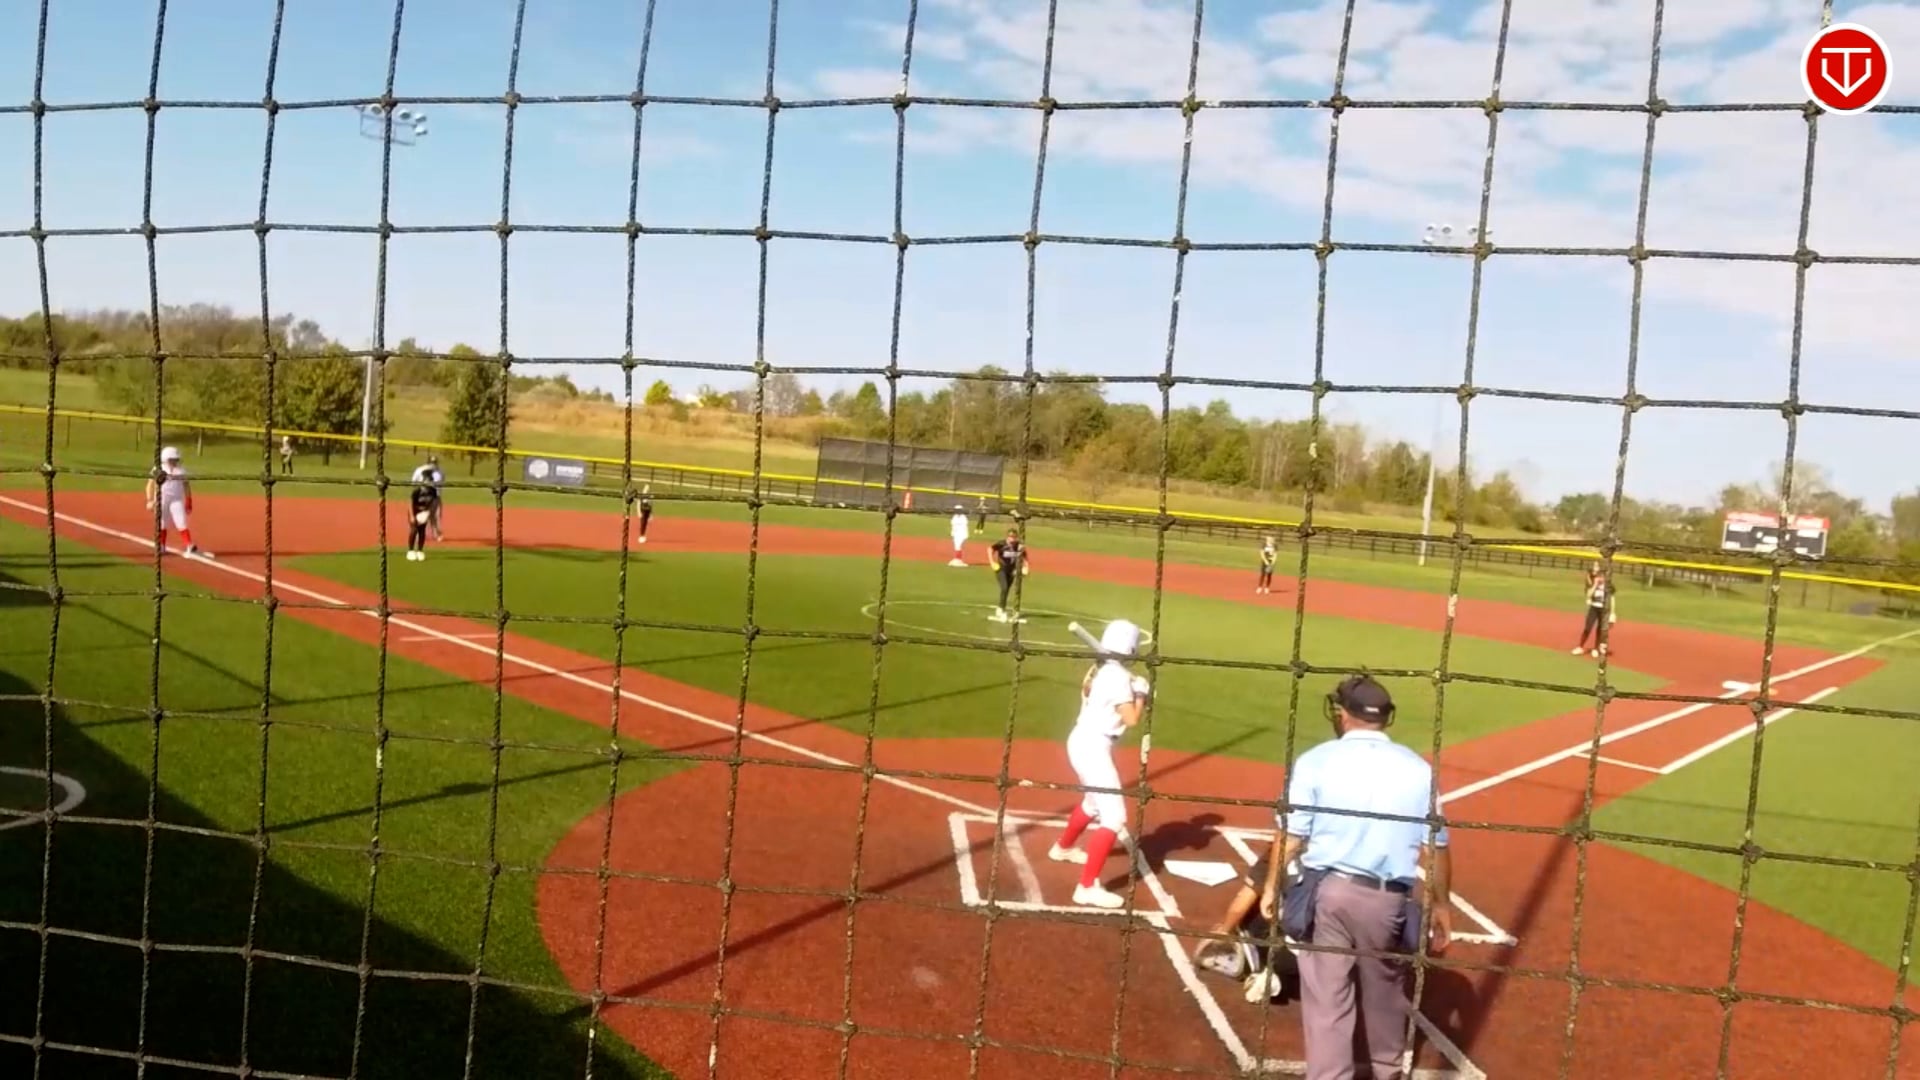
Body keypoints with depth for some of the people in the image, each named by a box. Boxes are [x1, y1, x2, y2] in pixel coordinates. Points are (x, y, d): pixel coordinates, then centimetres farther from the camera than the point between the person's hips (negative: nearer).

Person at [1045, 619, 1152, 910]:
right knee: (1114, 816, -11)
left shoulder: (1098, 670, 9)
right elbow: (1132, 719, -20)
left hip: (1082, 741, 10)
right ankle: (1087, 887, -16)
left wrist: (1133, 691, 9)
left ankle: (1063, 847, 55)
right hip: (1094, 747, -10)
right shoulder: (1118, 675, -18)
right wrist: (1141, 694, -4)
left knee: (1094, 801, 32)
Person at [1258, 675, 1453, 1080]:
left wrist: (1271, 886, 4)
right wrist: (1441, 904, 12)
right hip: (1389, 899, 3)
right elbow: (1435, 847, 1)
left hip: (1327, 892, -2)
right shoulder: (1417, 768, 1)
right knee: (1386, 989, 22)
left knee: (1325, 996, 5)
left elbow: (1290, 835, -7)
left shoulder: (1316, 761, -5)